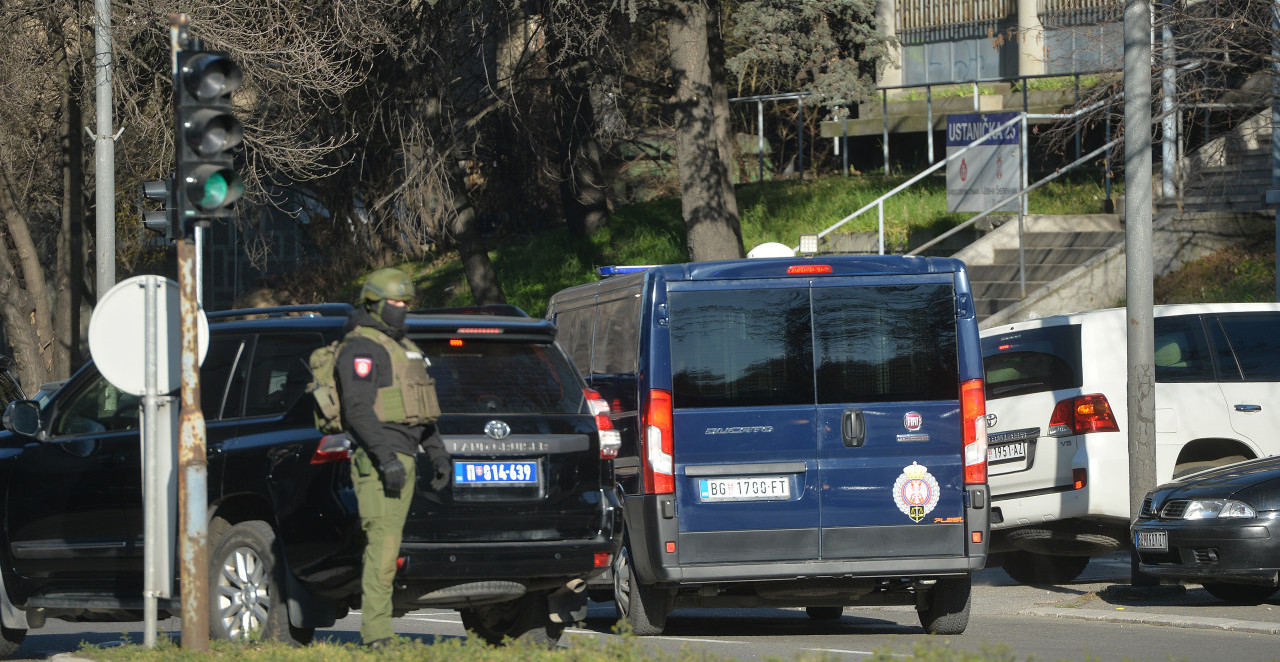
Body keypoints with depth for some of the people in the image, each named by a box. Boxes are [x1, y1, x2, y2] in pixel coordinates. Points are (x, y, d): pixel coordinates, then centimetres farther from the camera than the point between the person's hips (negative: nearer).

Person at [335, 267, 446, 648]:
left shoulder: (402, 348, 21)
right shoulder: (361, 348, -10)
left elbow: (420, 406, 27)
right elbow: (358, 407, -19)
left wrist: (437, 452, 22)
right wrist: (386, 457, -25)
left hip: (402, 460, 10)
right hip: (378, 461, -10)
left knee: (384, 545, 9)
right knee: (384, 545, -14)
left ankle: (375, 632, 12)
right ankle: (377, 635, -16)